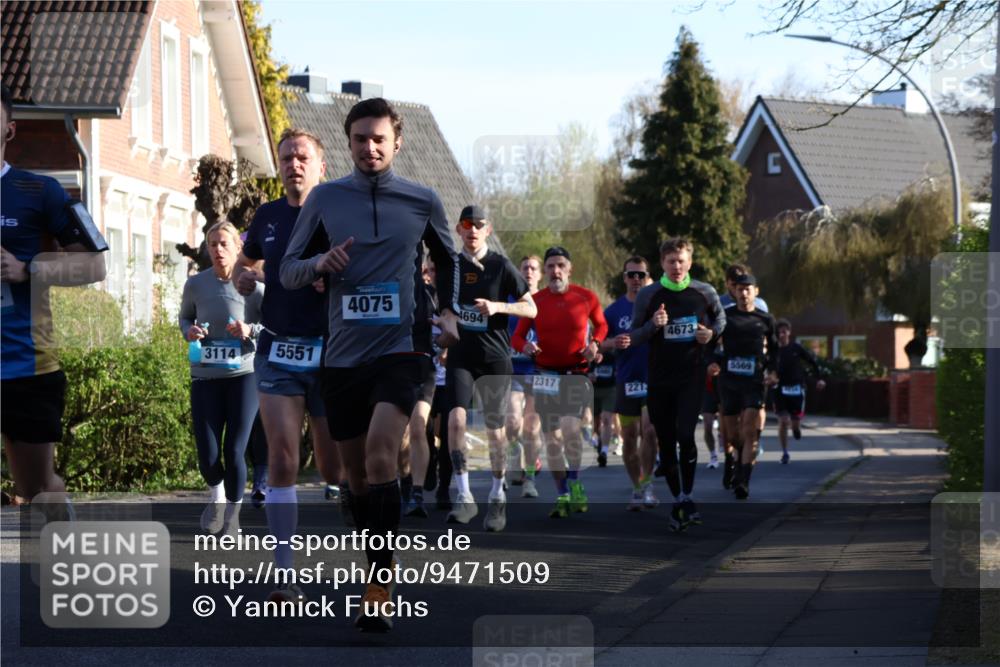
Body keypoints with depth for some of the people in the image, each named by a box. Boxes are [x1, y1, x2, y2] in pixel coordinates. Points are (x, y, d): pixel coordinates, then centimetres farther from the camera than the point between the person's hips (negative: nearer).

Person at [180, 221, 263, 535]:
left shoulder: (251, 285, -6)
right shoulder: (196, 284, 2)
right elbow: (184, 317, 19)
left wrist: (251, 330, -21)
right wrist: (189, 331, -3)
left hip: (243, 375, -2)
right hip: (205, 377, 2)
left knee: (234, 451, -4)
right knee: (207, 455, -2)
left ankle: (233, 512, 18)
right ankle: (216, 495, 30)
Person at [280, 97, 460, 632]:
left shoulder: (422, 201, 4)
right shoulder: (325, 198, 4)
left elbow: (447, 260, 22)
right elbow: (287, 272, 7)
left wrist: (449, 311, 9)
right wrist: (320, 263, -13)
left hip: (398, 349, -2)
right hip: (342, 354, 2)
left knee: (380, 453, -22)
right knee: (357, 473, 9)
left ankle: (380, 590, -21)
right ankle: (379, 579, 26)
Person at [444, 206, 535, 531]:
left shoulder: (501, 266, -2)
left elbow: (531, 309, -3)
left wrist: (497, 306, -16)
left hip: (495, 358, -2)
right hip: (460, 356, 2)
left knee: (494, 431, 3)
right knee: (456, 418, -18)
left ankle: (497, 496, 22)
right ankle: (464, 497, -17)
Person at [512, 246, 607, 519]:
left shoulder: (586, 297, -1)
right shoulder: (535, 301, 0)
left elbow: (601, 324, 16)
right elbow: (517, 336, 7)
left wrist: (595, 343, -4)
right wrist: (526, 346, -16)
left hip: (577, 373, -2)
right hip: (546, 374, 2)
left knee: (570, 426, -24)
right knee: (552, 438, 4)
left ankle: (574, 485, -8)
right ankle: (564, 496, 15)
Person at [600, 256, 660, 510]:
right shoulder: (614, 310, 5)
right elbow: (599, 343, 9)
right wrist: (614, 343, -12)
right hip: (626, 380, 3)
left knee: (650, 430, -18)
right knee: (630, 437, 7)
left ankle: (647, 483, -7)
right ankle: (637, 488, 20)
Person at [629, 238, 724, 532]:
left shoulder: (705, 292, -1)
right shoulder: (648, 295, -2)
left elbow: (720, 319, 18)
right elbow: (634, 337, 2)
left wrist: (711, 333, -4)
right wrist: (653, 325, -18)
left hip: (692, 377, -1)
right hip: (659, 379, 1)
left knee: (686, 435, -17)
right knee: (666, 443, 7)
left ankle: (687, 497, -4)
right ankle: (676, 500, 20)